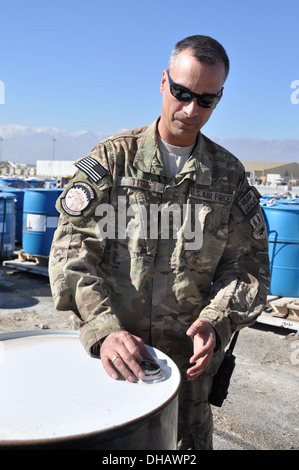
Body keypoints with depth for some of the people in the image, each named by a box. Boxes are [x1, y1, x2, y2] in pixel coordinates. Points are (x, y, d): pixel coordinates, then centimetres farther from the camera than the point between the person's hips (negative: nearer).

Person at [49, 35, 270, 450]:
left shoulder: (230, 175, 3)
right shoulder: (113, 157, -3)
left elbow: (248, 265, 4)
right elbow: (72, 247, -10)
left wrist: (216, 322, -14)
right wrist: (103, 327, -23)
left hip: (187, 359, 1)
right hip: (108, 353, -1)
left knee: (186, 442, 14)